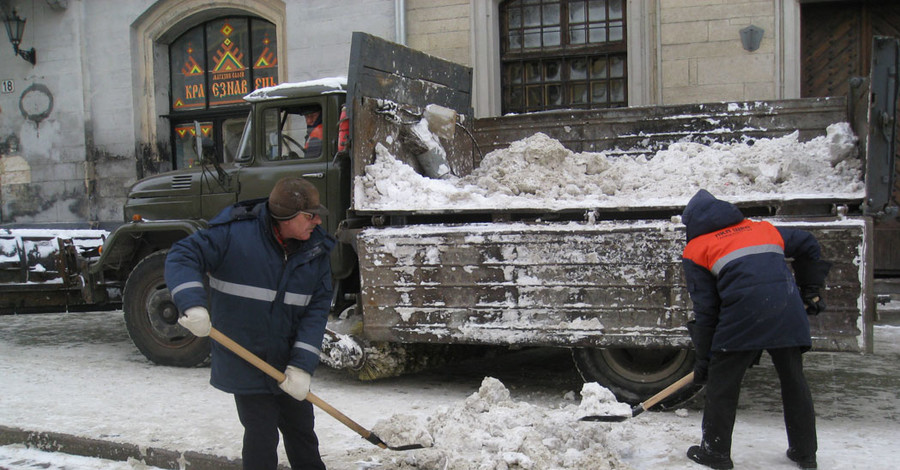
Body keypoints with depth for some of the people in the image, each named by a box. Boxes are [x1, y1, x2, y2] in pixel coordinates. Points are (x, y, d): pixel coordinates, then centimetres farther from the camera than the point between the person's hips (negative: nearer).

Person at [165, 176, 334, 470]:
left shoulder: (317, 250, -6)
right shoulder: (233, 234, -19)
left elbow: (317, 308, -8)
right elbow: (183, 256, -18)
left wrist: (303, 365, -16)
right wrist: (193, 304, -35)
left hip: (288, 364, 5)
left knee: (302, 430, 19)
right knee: (261, 437, 0)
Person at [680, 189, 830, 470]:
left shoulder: (696, 249, 15)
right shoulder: (761, 228, 29)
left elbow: (705, 309, 10)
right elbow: (808, 244, 34)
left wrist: (703, 358, 15)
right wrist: (811, 289, 37)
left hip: (744, 313, -5)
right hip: (789, 310, 5)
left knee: (722, 382, 9)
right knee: (793, 381, 18)